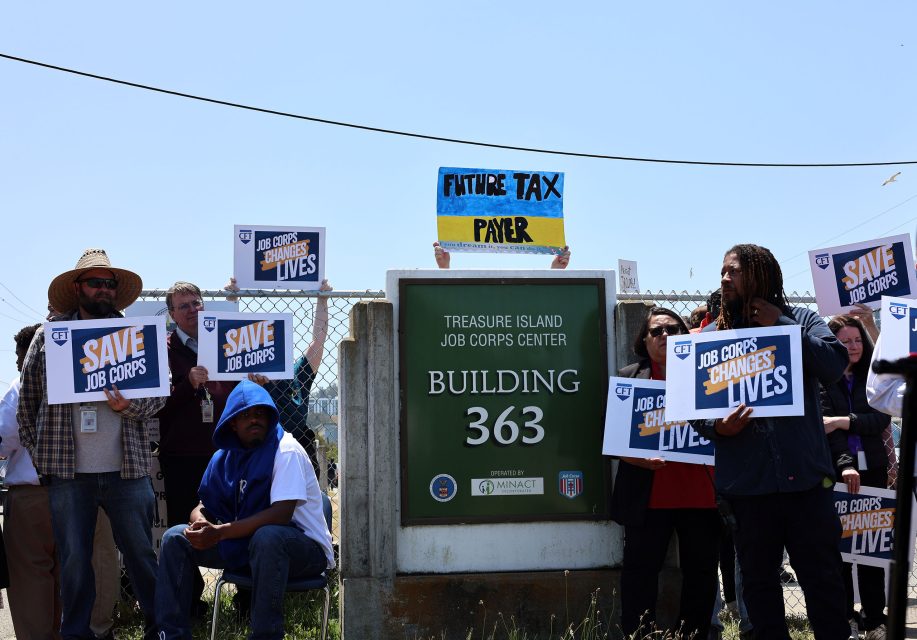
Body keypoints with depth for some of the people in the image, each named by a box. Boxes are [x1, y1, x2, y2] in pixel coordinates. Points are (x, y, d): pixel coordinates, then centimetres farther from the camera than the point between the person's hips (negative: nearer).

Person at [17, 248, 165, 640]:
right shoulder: (49, 336, 6)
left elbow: (159, 394, 6)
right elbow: (27, 400, 9)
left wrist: (129, 406, -14)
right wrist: (36, 454, 5)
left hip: (127, 468, 0)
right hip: (68, 473, 0)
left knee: (141, 553, 7)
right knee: (74, 560, 8)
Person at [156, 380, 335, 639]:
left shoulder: (286, 450, -16)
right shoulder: (225, 457, 4)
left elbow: (281, 513, -27)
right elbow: (204, 506, 9)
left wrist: (220, 532, -30)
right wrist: (200, 523, -17)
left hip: (305, 548, -7)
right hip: (245, 543, 7)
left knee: (267, 536, -40)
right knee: (175, 538, -2)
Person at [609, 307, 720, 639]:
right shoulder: (629, 377, 7)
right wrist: (636, 457, -15)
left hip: (700, 492, 2)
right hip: (649, 495, -2)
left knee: (701, 573, 9)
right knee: (640, 571, 0)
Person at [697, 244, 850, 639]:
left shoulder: (802, 320, 6)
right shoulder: (711, 335, 9)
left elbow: (835, 365, -11)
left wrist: (779, 324, -9)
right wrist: (716, 427, -15)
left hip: (804, 473, -1)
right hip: (747, 480, 2)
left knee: (822, 575, 5)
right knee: (758, 578, 11)